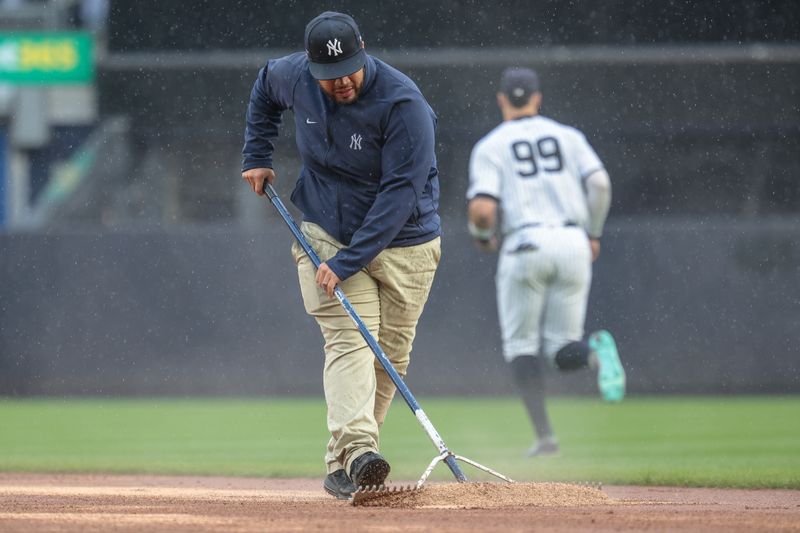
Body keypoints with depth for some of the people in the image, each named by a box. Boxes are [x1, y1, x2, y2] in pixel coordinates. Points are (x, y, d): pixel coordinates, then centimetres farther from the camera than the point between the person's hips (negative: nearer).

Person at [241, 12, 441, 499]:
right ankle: (356, 451, -34)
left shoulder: (403, 103, -26)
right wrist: (257, 158, 11)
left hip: (404, 244, -2)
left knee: (390, 355, 3)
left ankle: (341, 466, 15)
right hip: (328, 234, 2)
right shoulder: (294, 76, -10)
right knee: (350, 340, -17)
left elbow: (400, 194, -27)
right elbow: (265, 87, 18)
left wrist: (345, 263, -30)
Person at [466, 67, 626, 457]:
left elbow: (482, 209, -7)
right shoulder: (568, 136, 14)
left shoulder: (490, 146, 5)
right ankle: (595, 351, -27)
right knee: (563, 351, 11)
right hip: (573, 243, 3)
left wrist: (481, 235, 15)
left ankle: (544, 435, -4)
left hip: (525, 246, -2)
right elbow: (599, 184, 0)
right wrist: (593, 232, 14)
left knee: (521, 347, 12)